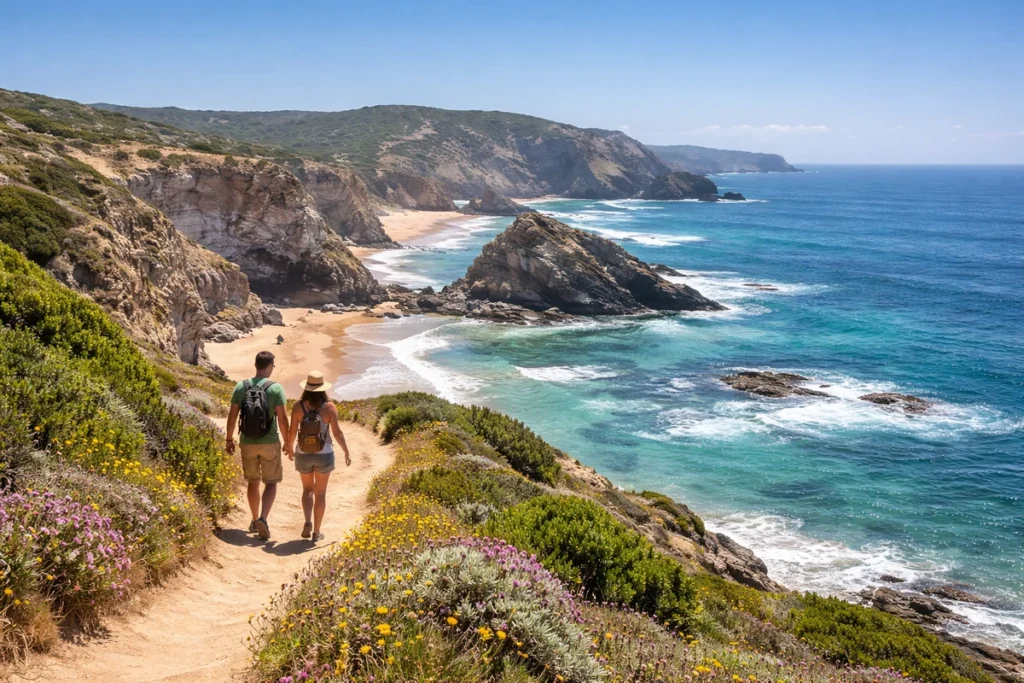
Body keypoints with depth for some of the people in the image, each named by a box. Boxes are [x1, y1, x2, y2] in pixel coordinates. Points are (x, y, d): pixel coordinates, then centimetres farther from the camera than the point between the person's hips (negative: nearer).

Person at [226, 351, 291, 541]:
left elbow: (232, 416, -1)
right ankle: (263, 519, -12)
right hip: (270, 443, -3)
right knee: (271, 483, 8)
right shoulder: (276, 388, -11)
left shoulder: (241, 386, -3)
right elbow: (282, 419, -12)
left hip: (247, 443, 3)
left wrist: (229, 439, 11)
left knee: (252, 482, 19)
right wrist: (288, 442, 0)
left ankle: (255, 521, 28)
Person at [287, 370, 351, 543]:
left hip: (303, 455, 1)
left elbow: (292, 431, -7)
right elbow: (337, 432, -11)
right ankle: (316, 532, 17)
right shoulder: (329, 407, -13)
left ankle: (307, 522, 1)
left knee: (308, 489, 22)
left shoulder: (298, 406, -11)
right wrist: (347, 452, 1)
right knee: (320, 492, 14)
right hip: (324, 455, -1)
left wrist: (290, 449, 12)